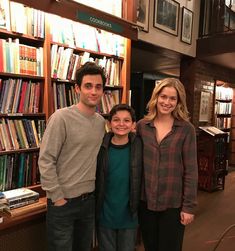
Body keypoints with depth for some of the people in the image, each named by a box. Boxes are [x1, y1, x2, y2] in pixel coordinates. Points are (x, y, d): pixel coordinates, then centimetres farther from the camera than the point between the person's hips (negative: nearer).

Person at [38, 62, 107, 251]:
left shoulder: (101, 121, 2)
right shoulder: (61, 117, -16)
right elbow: (45, 161, -16)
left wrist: (96, 190, 8)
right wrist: (58, 197, -14)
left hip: (90, 199, 6)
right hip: (63, 201, -5)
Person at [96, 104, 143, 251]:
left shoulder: (139, 146, -11)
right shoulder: (101, 146, -11)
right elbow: (92, 178, -1)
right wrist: (94, 209, 1)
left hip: (129, 215, 0)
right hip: (105, 214, 0)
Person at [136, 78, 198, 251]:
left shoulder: (186, 129, -10)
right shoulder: (141, 126, -3)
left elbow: (191, 170, -8)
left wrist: (189, 206, -8)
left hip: (173, 203, -2)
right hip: (145, 200, 3)